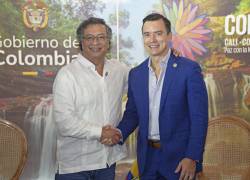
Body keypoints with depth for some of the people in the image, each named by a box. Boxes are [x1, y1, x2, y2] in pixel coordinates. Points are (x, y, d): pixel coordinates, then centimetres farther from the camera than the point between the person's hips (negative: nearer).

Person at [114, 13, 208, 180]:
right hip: (147, 158, 4)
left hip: (179, 158, -4)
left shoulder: (189, 69, -9)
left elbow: (199, 117, -11)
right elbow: (132, 114, 10)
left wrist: (193, 157, -16)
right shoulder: (135, 74, 5)